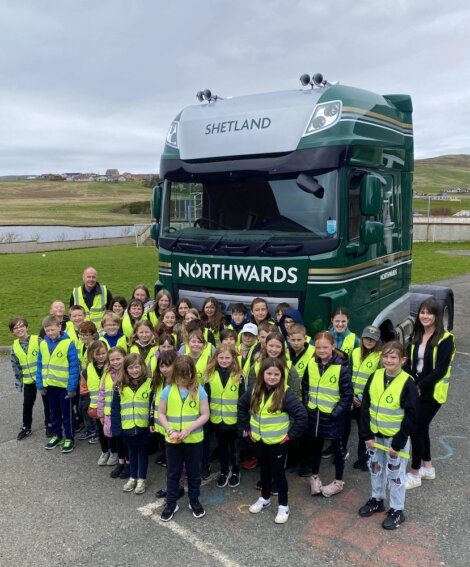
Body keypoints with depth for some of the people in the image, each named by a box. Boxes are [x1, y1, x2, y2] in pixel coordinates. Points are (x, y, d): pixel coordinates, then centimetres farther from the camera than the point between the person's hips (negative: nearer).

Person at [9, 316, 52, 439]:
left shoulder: (38, 340, -13)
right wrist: (18, 382, 7)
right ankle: (26, 428, 28)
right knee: (27, 404, 12)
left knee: (47, 402, 9)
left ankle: (49, 425, 25)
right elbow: (15, 366, 8)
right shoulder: (14, 346, 0)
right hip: (28, 380, 4)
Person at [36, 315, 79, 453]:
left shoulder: (68, 343, -16)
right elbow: (40, 366, 8)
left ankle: (69, 438, 23)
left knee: (66, 413, 8)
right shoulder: (43, 344, 1)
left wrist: (72, 387, -18)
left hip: (64, 385, -5)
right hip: (49, 385, 5)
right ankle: (57, 435, 35)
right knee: (54, 412, 20)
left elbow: (74, 366, -16)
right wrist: (40, 385, 4)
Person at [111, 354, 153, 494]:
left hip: (143, 426, -2)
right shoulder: (120, 386, -3)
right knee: (132, 451, 19)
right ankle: (132, 477, 35)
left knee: (142, 451, 14)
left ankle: (142, 479, 28)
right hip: (127, 427, 2)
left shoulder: (149, 383, -9)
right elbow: (115, 408, 0)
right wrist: (115, 427, -4)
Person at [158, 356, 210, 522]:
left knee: (193, 472, 14)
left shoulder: (199, 390, -8)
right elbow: (161, 414, 0)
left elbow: (205, 415, -7)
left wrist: (189, 429, -18)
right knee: (173, 473, 14)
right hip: (172, 440, 1)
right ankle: (171, 503, 29)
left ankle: (194, 501, 32)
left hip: (194, 439, -1)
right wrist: (170, 430, -14)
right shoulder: (168, 390, -5)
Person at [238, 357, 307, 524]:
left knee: (278, 472, 8)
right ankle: (264, 498, 41)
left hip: (278, 442, -4)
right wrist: (246, 428, 6)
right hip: (259, 440, 4)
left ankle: (284, 505, 26)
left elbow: (302, 415, -22)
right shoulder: (255, 391, -6)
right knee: (264, 470, 21)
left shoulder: (285, 393, -21)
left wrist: (291, 434, -17)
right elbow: (242, 406, 10)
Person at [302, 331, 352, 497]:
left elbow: (347, 395, -13)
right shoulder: (311, 365, -2)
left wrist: (336, 412, -16)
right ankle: (314, 477, 38)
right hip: (314, 414, 4)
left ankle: (339, 481, 30)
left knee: (337, 447, 14)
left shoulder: (341, 368, -16)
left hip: (333, 416, -4)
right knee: (315, 446, 19)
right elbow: (305, 387, 10)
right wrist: (307, 405, 2)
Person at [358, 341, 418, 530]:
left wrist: (398, 443, -13)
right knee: (375, 467, 20)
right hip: (375, 435, 5)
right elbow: (365, 407, 0)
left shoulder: (408, 383, -18)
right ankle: (377, 500, 40)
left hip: (396, 437, -5)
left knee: (395, 473, 8)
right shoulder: (375, 377, -4)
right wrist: (366, 435, -3)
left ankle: (397, 510, 25)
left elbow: (411, 417, -15)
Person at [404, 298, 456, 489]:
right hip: (415, 389, 6)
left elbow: (440, 370, -18)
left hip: (432, 392, -6)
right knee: (422, 428, 16)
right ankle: (427, 468, 34)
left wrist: (419, 386, -19)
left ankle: (414, 474, 12)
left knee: (417, 429, -3)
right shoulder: (416, 336, 7)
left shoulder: (445, 339, -13)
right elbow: (409, 362, 6)